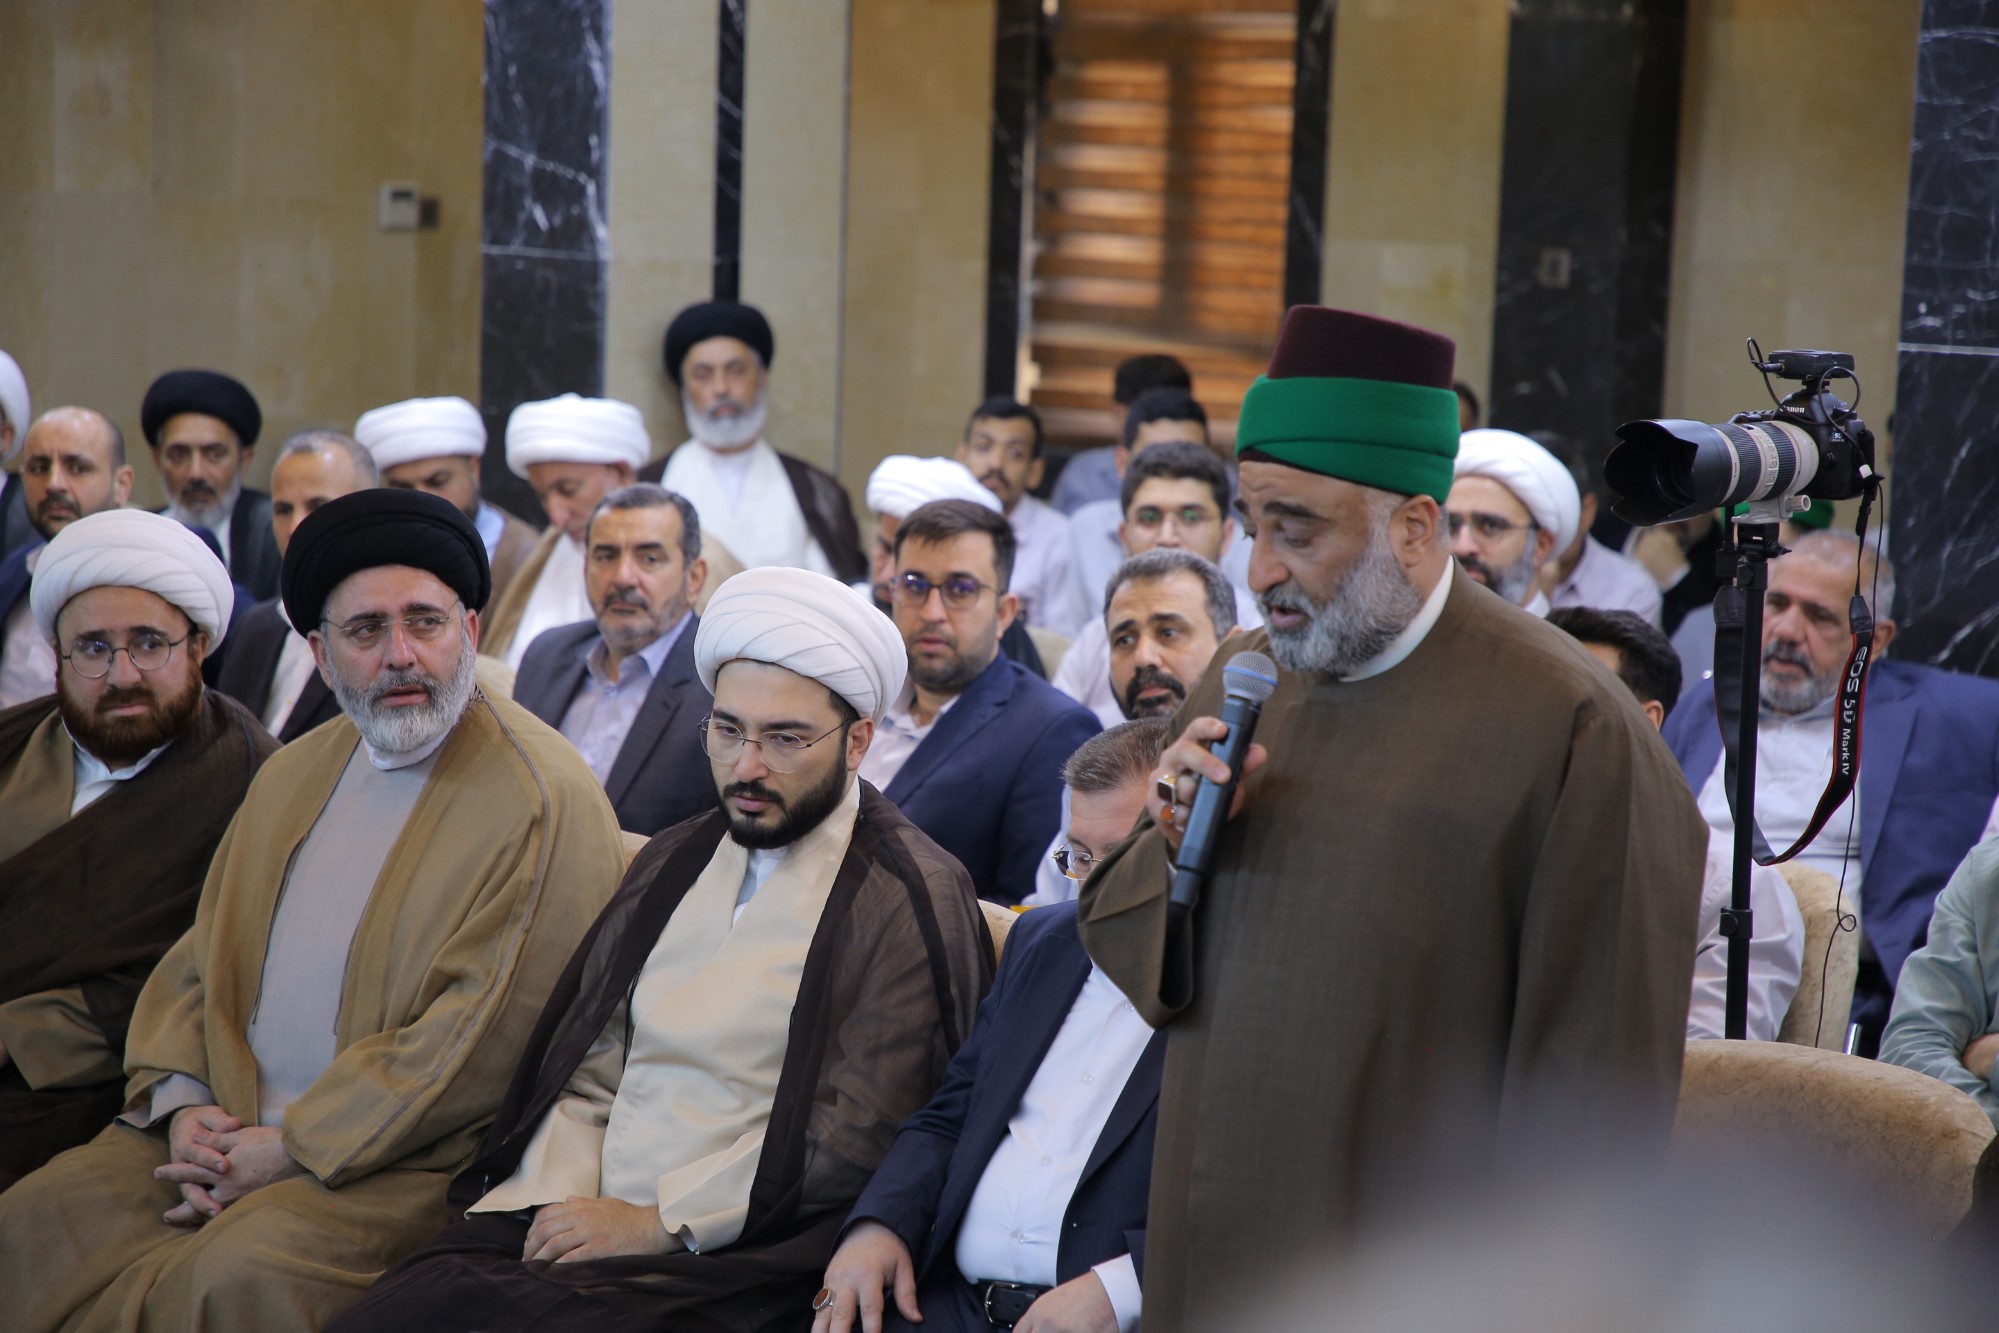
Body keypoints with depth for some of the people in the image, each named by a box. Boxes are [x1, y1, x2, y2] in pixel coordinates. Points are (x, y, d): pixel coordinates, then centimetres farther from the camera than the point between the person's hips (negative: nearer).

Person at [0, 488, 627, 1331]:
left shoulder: (545, 802, -9)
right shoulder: (293, 774, 17)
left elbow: (485, 1038, -15)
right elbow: (200, 959, 19)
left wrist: (290, 1148, -14)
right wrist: (183, 1102, -2)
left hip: (405, 1165, -7)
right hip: (227, 1136, 7)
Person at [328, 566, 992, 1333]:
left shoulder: (910, 900, -3)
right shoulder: (671, 862, 19)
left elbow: (852, 1140, -10)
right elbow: (585, 1074, 17)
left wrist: (655, 1225, -12)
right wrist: (558, 1200, -3)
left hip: (725, 1263, -6)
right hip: (577, 1217, 6)